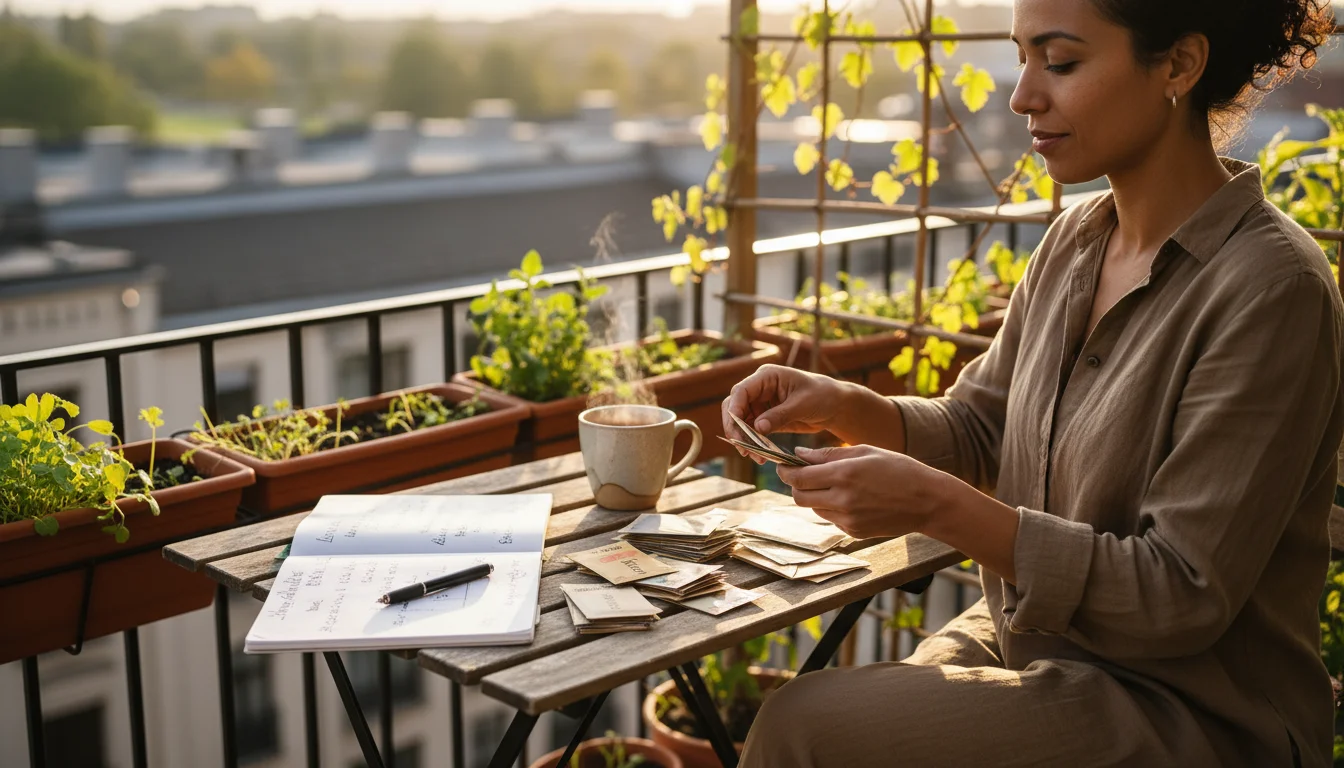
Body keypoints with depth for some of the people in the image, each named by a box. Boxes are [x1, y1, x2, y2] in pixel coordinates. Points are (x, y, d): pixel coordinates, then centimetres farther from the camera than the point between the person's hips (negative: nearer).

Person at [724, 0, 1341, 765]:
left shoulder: (1272, 287, -20)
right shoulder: (1076, 241, 4)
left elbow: (1183, 598, -20)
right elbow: (978, 430, 13)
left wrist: (938, 506, -26)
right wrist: (847, 407, -7)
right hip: (1024, 639, 6)